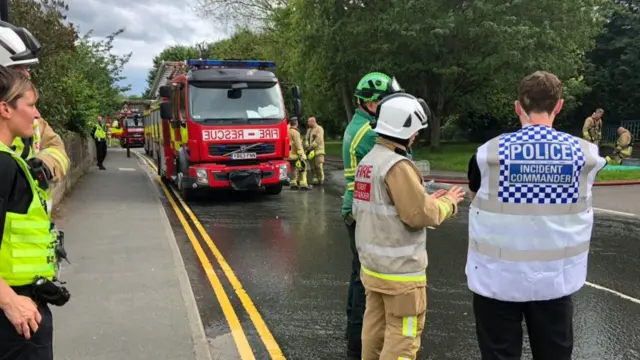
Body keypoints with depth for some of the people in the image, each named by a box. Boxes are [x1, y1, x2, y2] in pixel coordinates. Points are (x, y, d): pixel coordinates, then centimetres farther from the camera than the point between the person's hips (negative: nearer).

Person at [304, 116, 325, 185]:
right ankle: (315, 179, 7)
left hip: (318, 150, -7)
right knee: (313, 166, 4)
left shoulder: (319, 129, -4)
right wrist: (307, 146, -5)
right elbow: (306, 139, 13)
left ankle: (321, 179, -5)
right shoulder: (309, 130, 20)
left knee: (319, 166, -11)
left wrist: (311, 146, -15)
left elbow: (318, 139, -15)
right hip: (311, 151, 7)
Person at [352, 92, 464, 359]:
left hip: (372, 264, 9)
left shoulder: (367, 161, 8)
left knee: (375, 327, 19)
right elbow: (419, 215, -21)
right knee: (403, 336, 3)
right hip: (399, 269, -9)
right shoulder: (397, 166, -20)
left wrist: (427, 199, 10)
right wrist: (447, 202, -3)